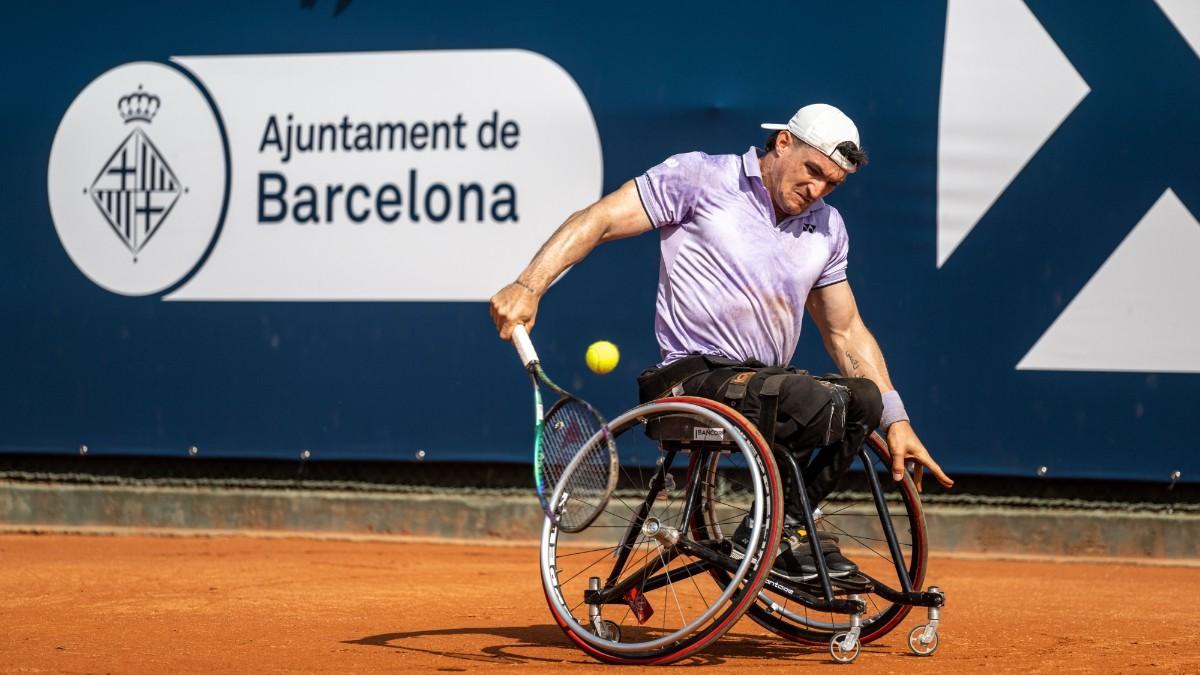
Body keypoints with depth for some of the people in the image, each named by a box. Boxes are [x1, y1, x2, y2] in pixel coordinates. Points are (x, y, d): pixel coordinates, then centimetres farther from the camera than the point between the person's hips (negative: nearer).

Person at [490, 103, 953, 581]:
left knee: (864, 398, -21)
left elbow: (846, 332, 23)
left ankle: (783, 525, -5)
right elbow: (598, 221, -4)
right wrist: (528, 287, -18)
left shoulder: (827, 229, 17)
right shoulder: (701, 178, -2)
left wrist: (896, 421, 14)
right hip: (699, 377, -7)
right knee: (822, 403, -31)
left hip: (766, 381, 7)